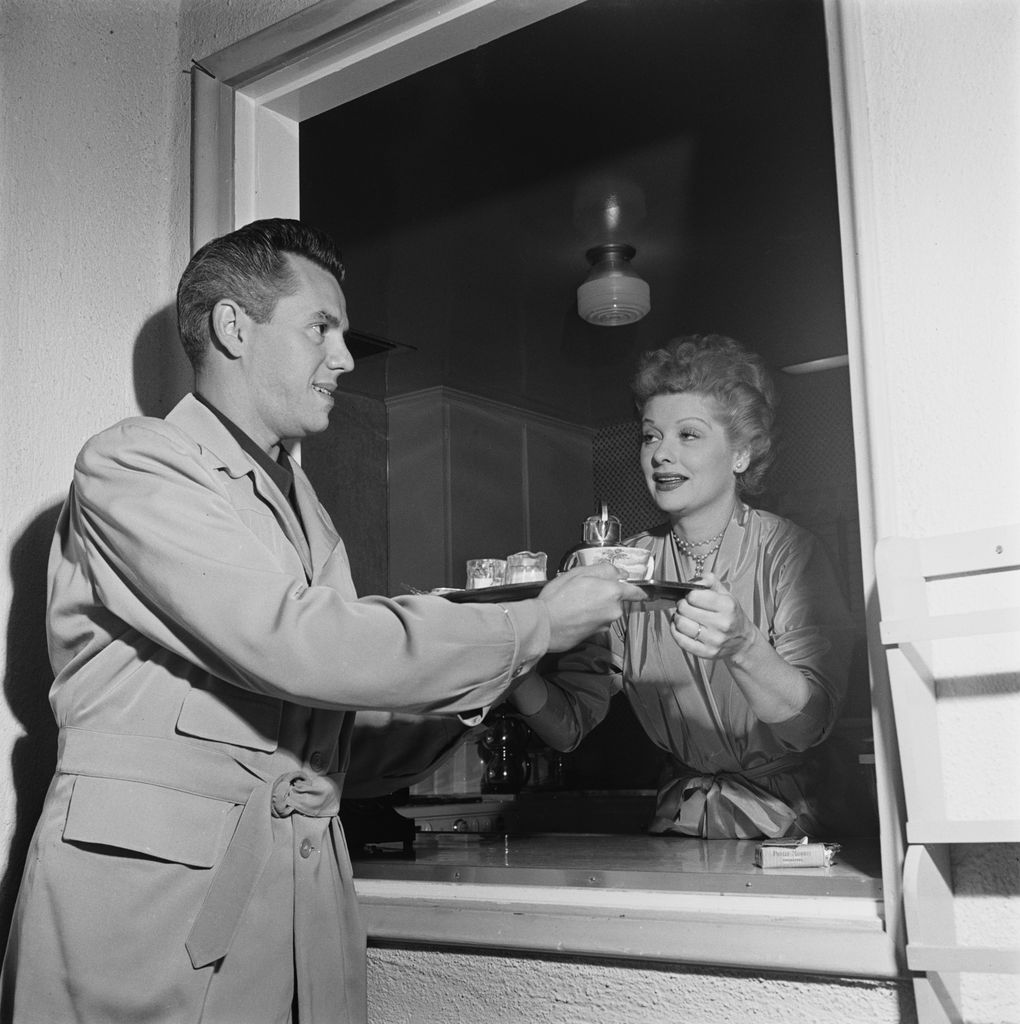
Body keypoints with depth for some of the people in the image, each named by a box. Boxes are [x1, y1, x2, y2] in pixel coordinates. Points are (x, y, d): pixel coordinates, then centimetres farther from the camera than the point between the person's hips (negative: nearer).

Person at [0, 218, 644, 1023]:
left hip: (310, 898, 7)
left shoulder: (304, 505, 19)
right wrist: (532, 627, -14)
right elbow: (294, 643, -20)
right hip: (151, 894, -6)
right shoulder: (131, 466, -7)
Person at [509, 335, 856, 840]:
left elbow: (809, 726, -19)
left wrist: (742, 647, -38)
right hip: (677, 821, 2)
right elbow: (568, 726, -3)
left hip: (780, 819, -1)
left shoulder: (787, 552, -10)